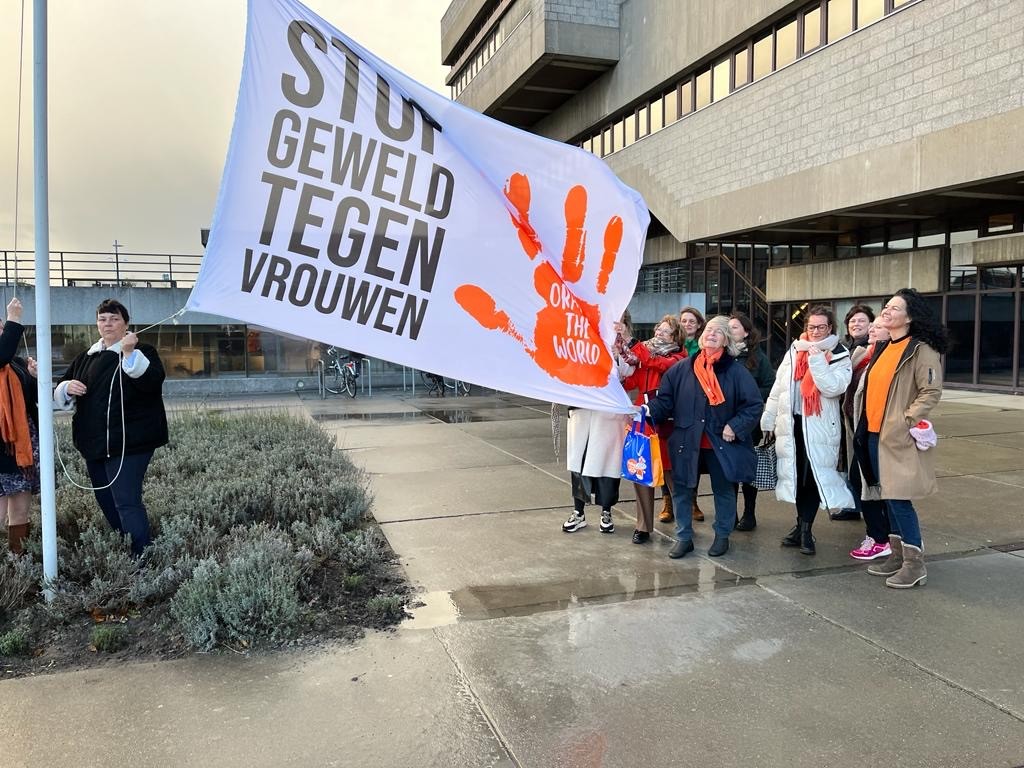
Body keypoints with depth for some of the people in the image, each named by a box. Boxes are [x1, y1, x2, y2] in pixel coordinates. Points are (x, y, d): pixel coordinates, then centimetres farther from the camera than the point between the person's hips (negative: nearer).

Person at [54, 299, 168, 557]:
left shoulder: (141, 352, -1)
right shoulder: (86, 357, 16)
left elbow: (152, 382, -21)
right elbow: (59, 396, 17)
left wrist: (130, 353, -31)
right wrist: (67, 388, -5)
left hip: (129, 443, -7)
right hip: (94, 443, 7)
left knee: (126, 502, -14)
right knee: (106, 500, 14)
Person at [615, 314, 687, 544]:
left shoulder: (678, 356, 2)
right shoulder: (645, 351, 16)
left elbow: (661, 364, -19)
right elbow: (632, 381, 6)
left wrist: (629, 341, -21)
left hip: (666, 422, -4)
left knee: (671, 472, 0)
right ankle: (643, 526, 11)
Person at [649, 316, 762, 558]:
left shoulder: (736, 371, -3)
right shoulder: (681, 369, 1)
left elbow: (754, 404, -3)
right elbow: (665, 400, 1)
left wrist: (736, 426, -13)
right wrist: (649, 411, -16)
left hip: (722, 444, -1)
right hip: (687, 443, 1)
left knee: (724, 490, 12)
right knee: (682, 490, 7)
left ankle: (722, 536, 31)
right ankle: (684, 537, 21)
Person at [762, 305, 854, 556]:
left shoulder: (840, 356, -1)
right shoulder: (794, 352, 9)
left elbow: (833, 388, -16)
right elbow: (778, 388, 11)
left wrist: (817, 359, -18)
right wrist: (769, 420, 10)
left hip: (819, 427, -4)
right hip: (791, 423, 4)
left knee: (813, 477, -2)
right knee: (797, 476, 9)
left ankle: (805, 528, 6)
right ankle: (802, 526, 21)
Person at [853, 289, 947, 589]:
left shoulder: (921, 349, -10)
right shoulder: (883, 348, 15)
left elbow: (932, 391, -15)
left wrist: (907, 420, -19)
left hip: (899, 437, -8)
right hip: (874, 434, 8)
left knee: (899, 499, -7)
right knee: (888, 498, 13)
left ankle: (915, 565, 3)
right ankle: (897, 555, 24)